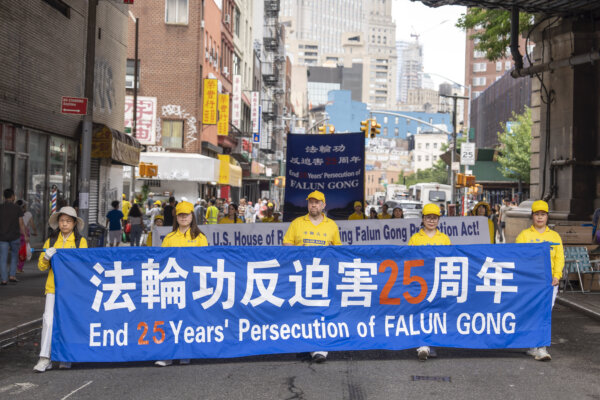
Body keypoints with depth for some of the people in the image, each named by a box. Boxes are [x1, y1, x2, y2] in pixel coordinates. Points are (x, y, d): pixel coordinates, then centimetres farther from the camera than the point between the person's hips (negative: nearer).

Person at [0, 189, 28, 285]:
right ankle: (12, 275, 8)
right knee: (14, 256, 16)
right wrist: (25, 236, 0)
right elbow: (21, 223, -5)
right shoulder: (17, 208, -4)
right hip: (15, 237, -1)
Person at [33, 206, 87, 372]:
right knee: (48, 319, -11)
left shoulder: (81, 241, 5)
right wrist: (46, 257, -11)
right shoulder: (51, 241, 11)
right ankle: (45, 358, -6)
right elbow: (41, 266, 10)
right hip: (53, 286, 1)